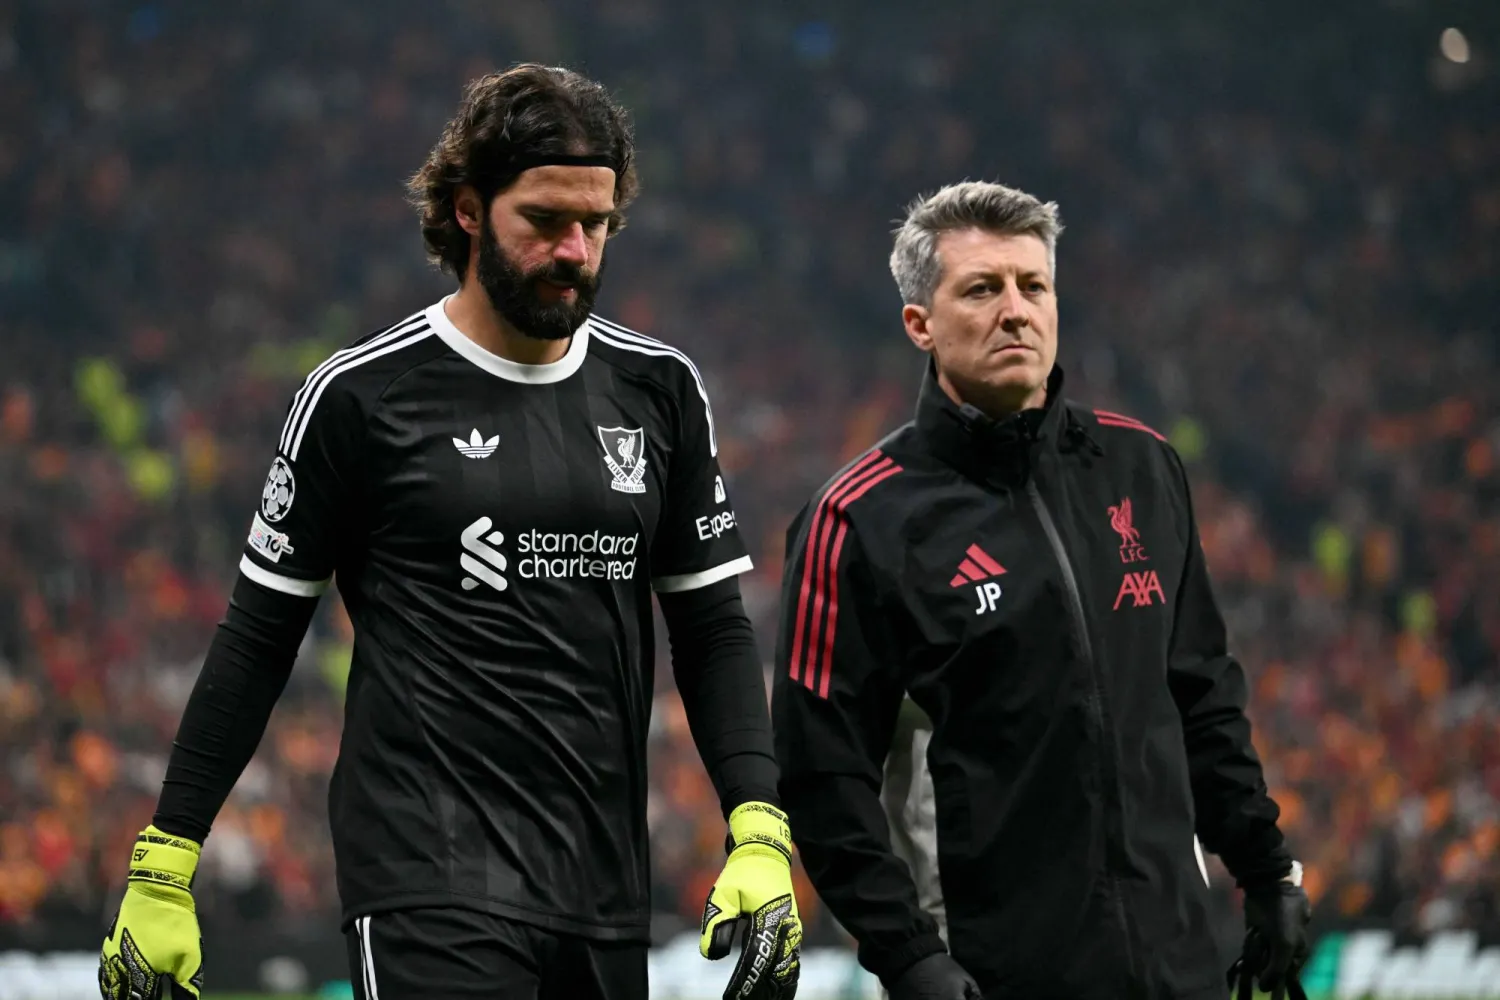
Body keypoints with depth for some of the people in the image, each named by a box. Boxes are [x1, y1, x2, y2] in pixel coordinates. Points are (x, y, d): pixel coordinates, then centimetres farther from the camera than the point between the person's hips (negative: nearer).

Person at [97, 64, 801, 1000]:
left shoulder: (659, 388, 9)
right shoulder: (364, 395, -3)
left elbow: (714, 628, 13)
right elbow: (259, 637, 2)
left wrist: (761, 833, -2)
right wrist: (163, 869, 0)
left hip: (607, 897, 5)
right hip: (430, 889, -5)